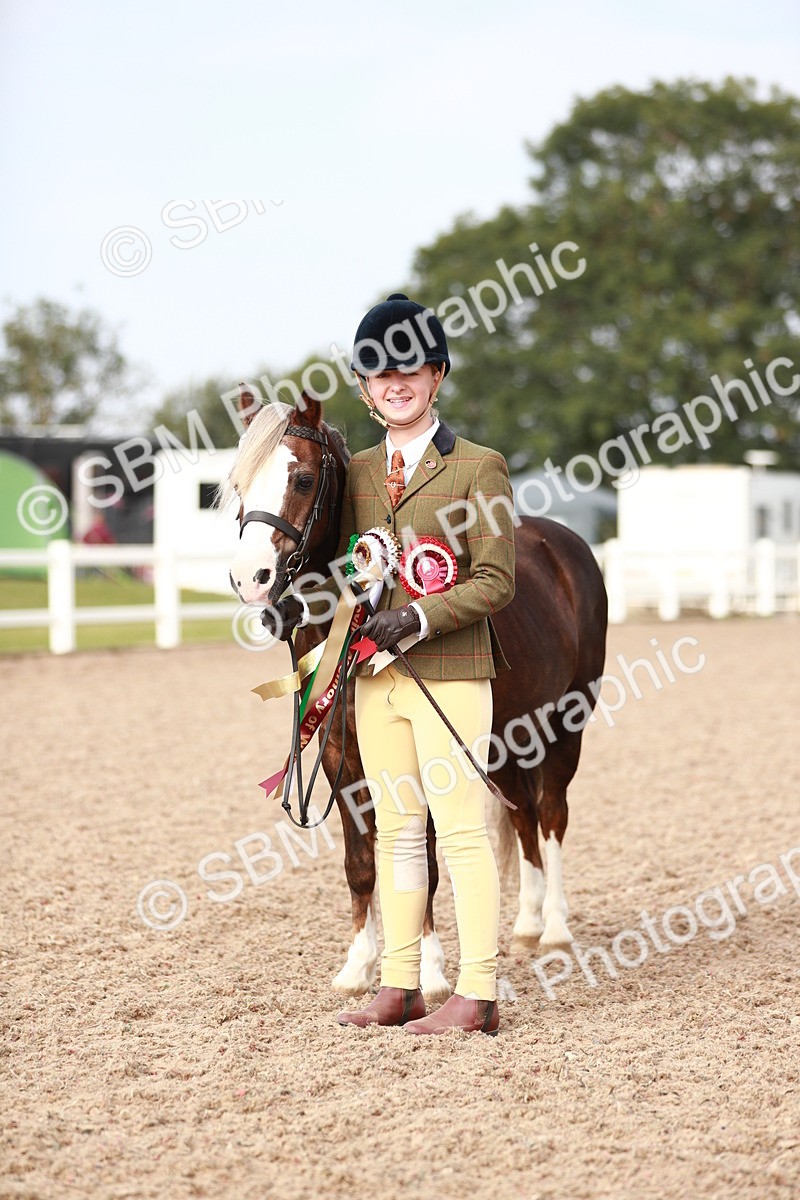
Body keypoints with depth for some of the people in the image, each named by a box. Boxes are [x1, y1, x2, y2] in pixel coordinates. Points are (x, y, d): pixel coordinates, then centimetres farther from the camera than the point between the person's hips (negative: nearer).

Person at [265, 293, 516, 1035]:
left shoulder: (478, 467, -5)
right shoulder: (358, 471, 12)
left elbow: (494, 582, -9)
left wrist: (419, 618, -20)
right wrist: (304, 606, -3)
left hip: (449, 673, -6)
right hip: (375, 675, 6)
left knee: (460, 828, -5)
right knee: (395, 829, 11)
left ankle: (478, 995, -1)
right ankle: (399, 986, 17)